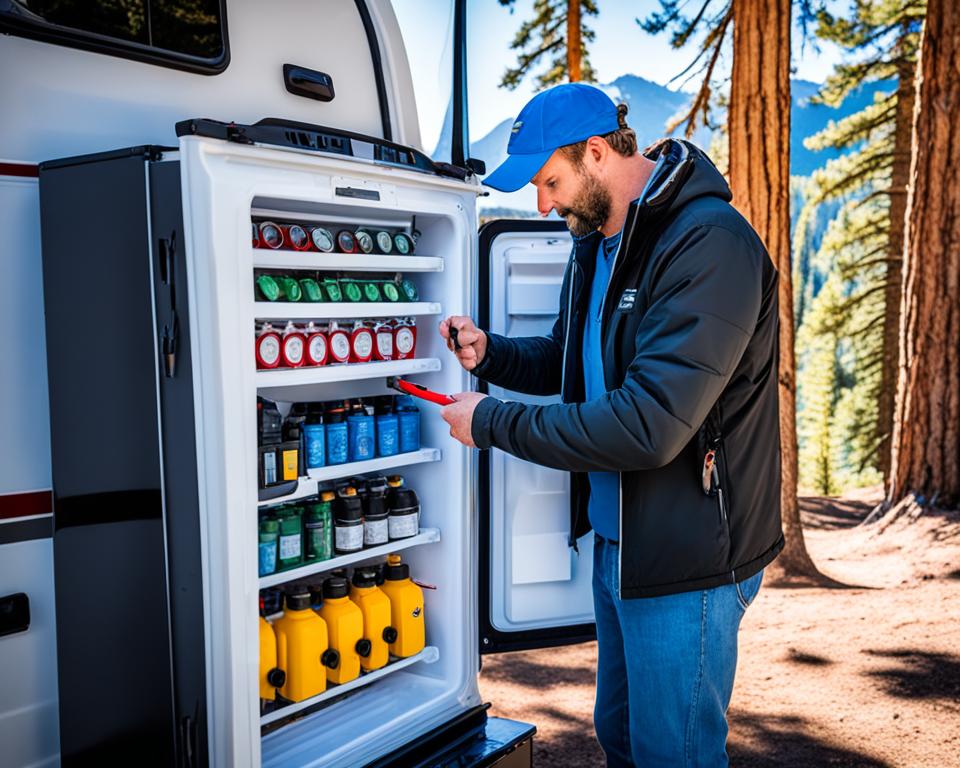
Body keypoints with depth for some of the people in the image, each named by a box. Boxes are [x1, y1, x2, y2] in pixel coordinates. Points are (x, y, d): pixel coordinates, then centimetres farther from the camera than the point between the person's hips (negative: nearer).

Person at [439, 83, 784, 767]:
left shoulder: (710, 244, -23)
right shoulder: (596, 242, 8)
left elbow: (648, 427, -31)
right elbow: (570, 360, 21)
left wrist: (493, 422, -21)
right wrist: (488, 353, 0)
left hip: (686, 557, -9)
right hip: (615, 539, 9)